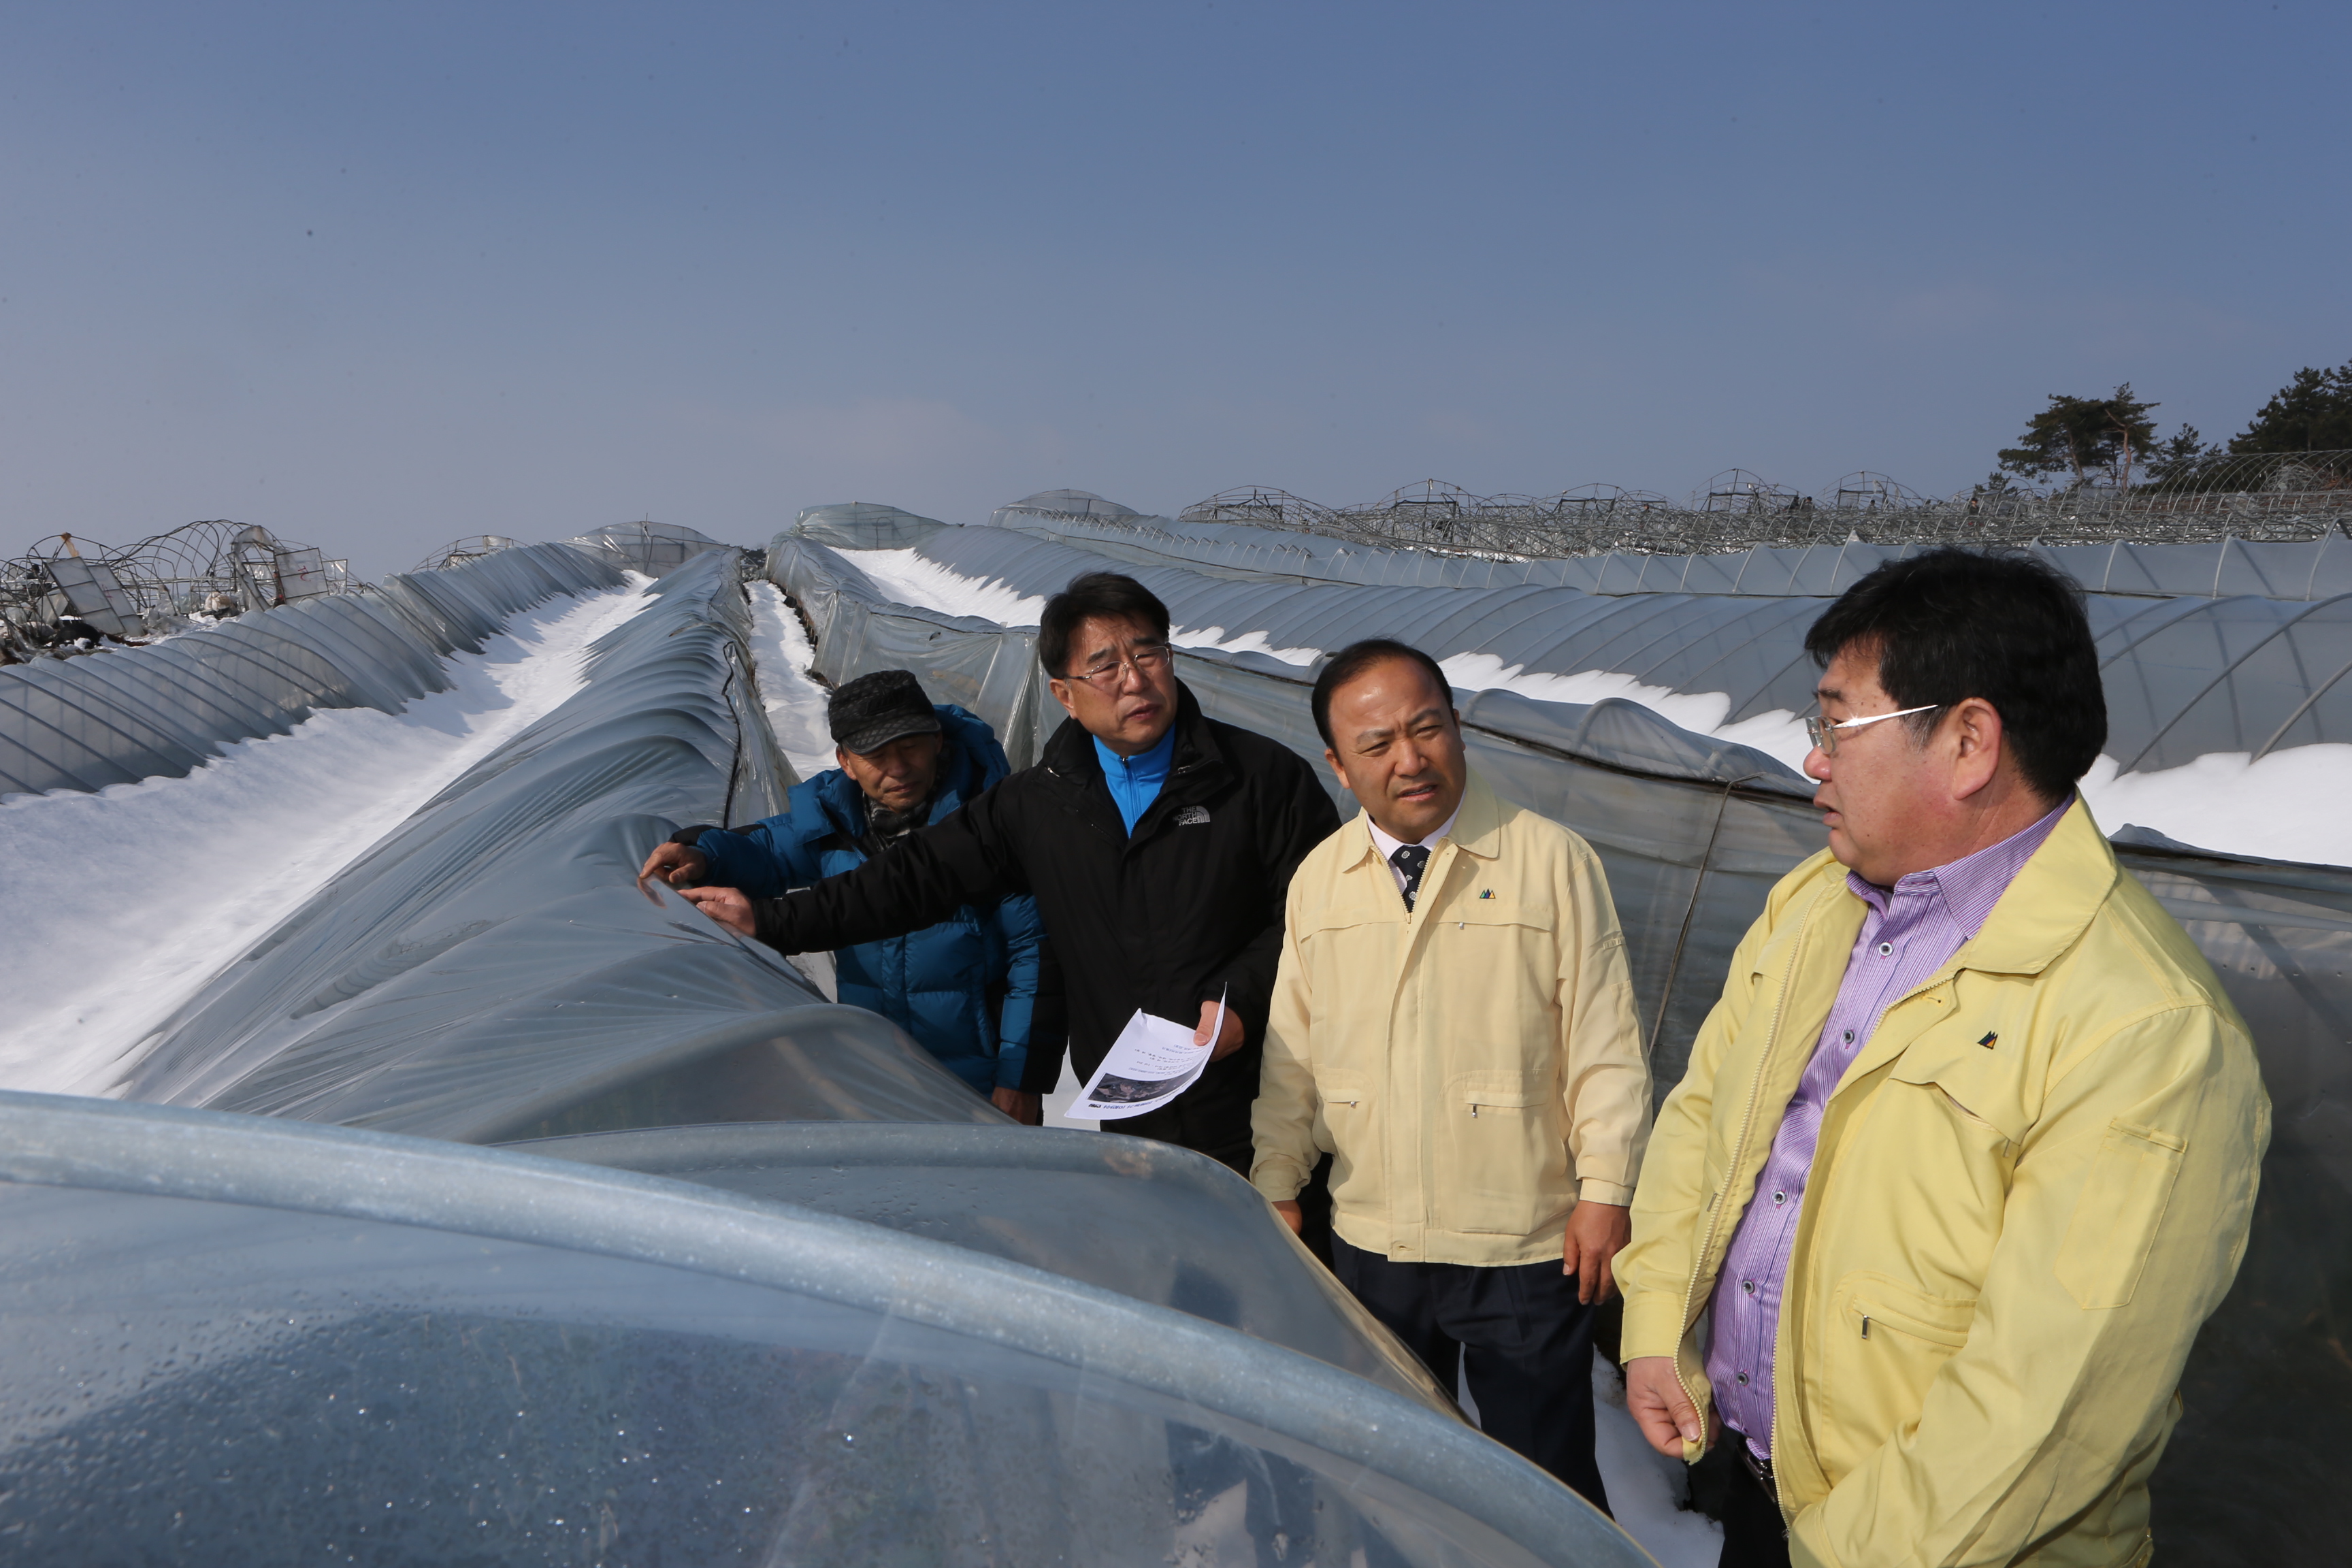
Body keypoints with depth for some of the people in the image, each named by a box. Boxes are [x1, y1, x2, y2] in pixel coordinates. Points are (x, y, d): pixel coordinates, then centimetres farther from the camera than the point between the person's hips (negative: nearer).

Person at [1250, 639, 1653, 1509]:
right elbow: (1291, 1052, 10)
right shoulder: (1317, 881, 4)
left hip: (1527, 1249, -3)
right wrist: (1278, 1188, 10)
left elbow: (1605, 1042, -5)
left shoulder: (1553, 860, -8)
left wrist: (1605, 1193, -7)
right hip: (1370, 1245, 4)